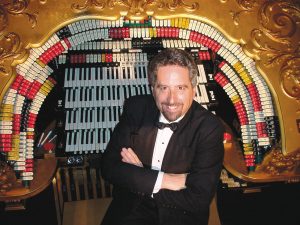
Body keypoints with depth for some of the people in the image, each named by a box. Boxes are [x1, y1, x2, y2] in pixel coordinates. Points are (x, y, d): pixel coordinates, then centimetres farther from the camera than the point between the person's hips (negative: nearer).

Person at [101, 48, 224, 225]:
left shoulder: (210, 128, -15)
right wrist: (164, 180, -19)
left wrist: (137, 175, -15)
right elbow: (109, 167, -8)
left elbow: (200, 199, -18)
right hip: (130, 209, 2)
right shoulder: (135, 108, -6)